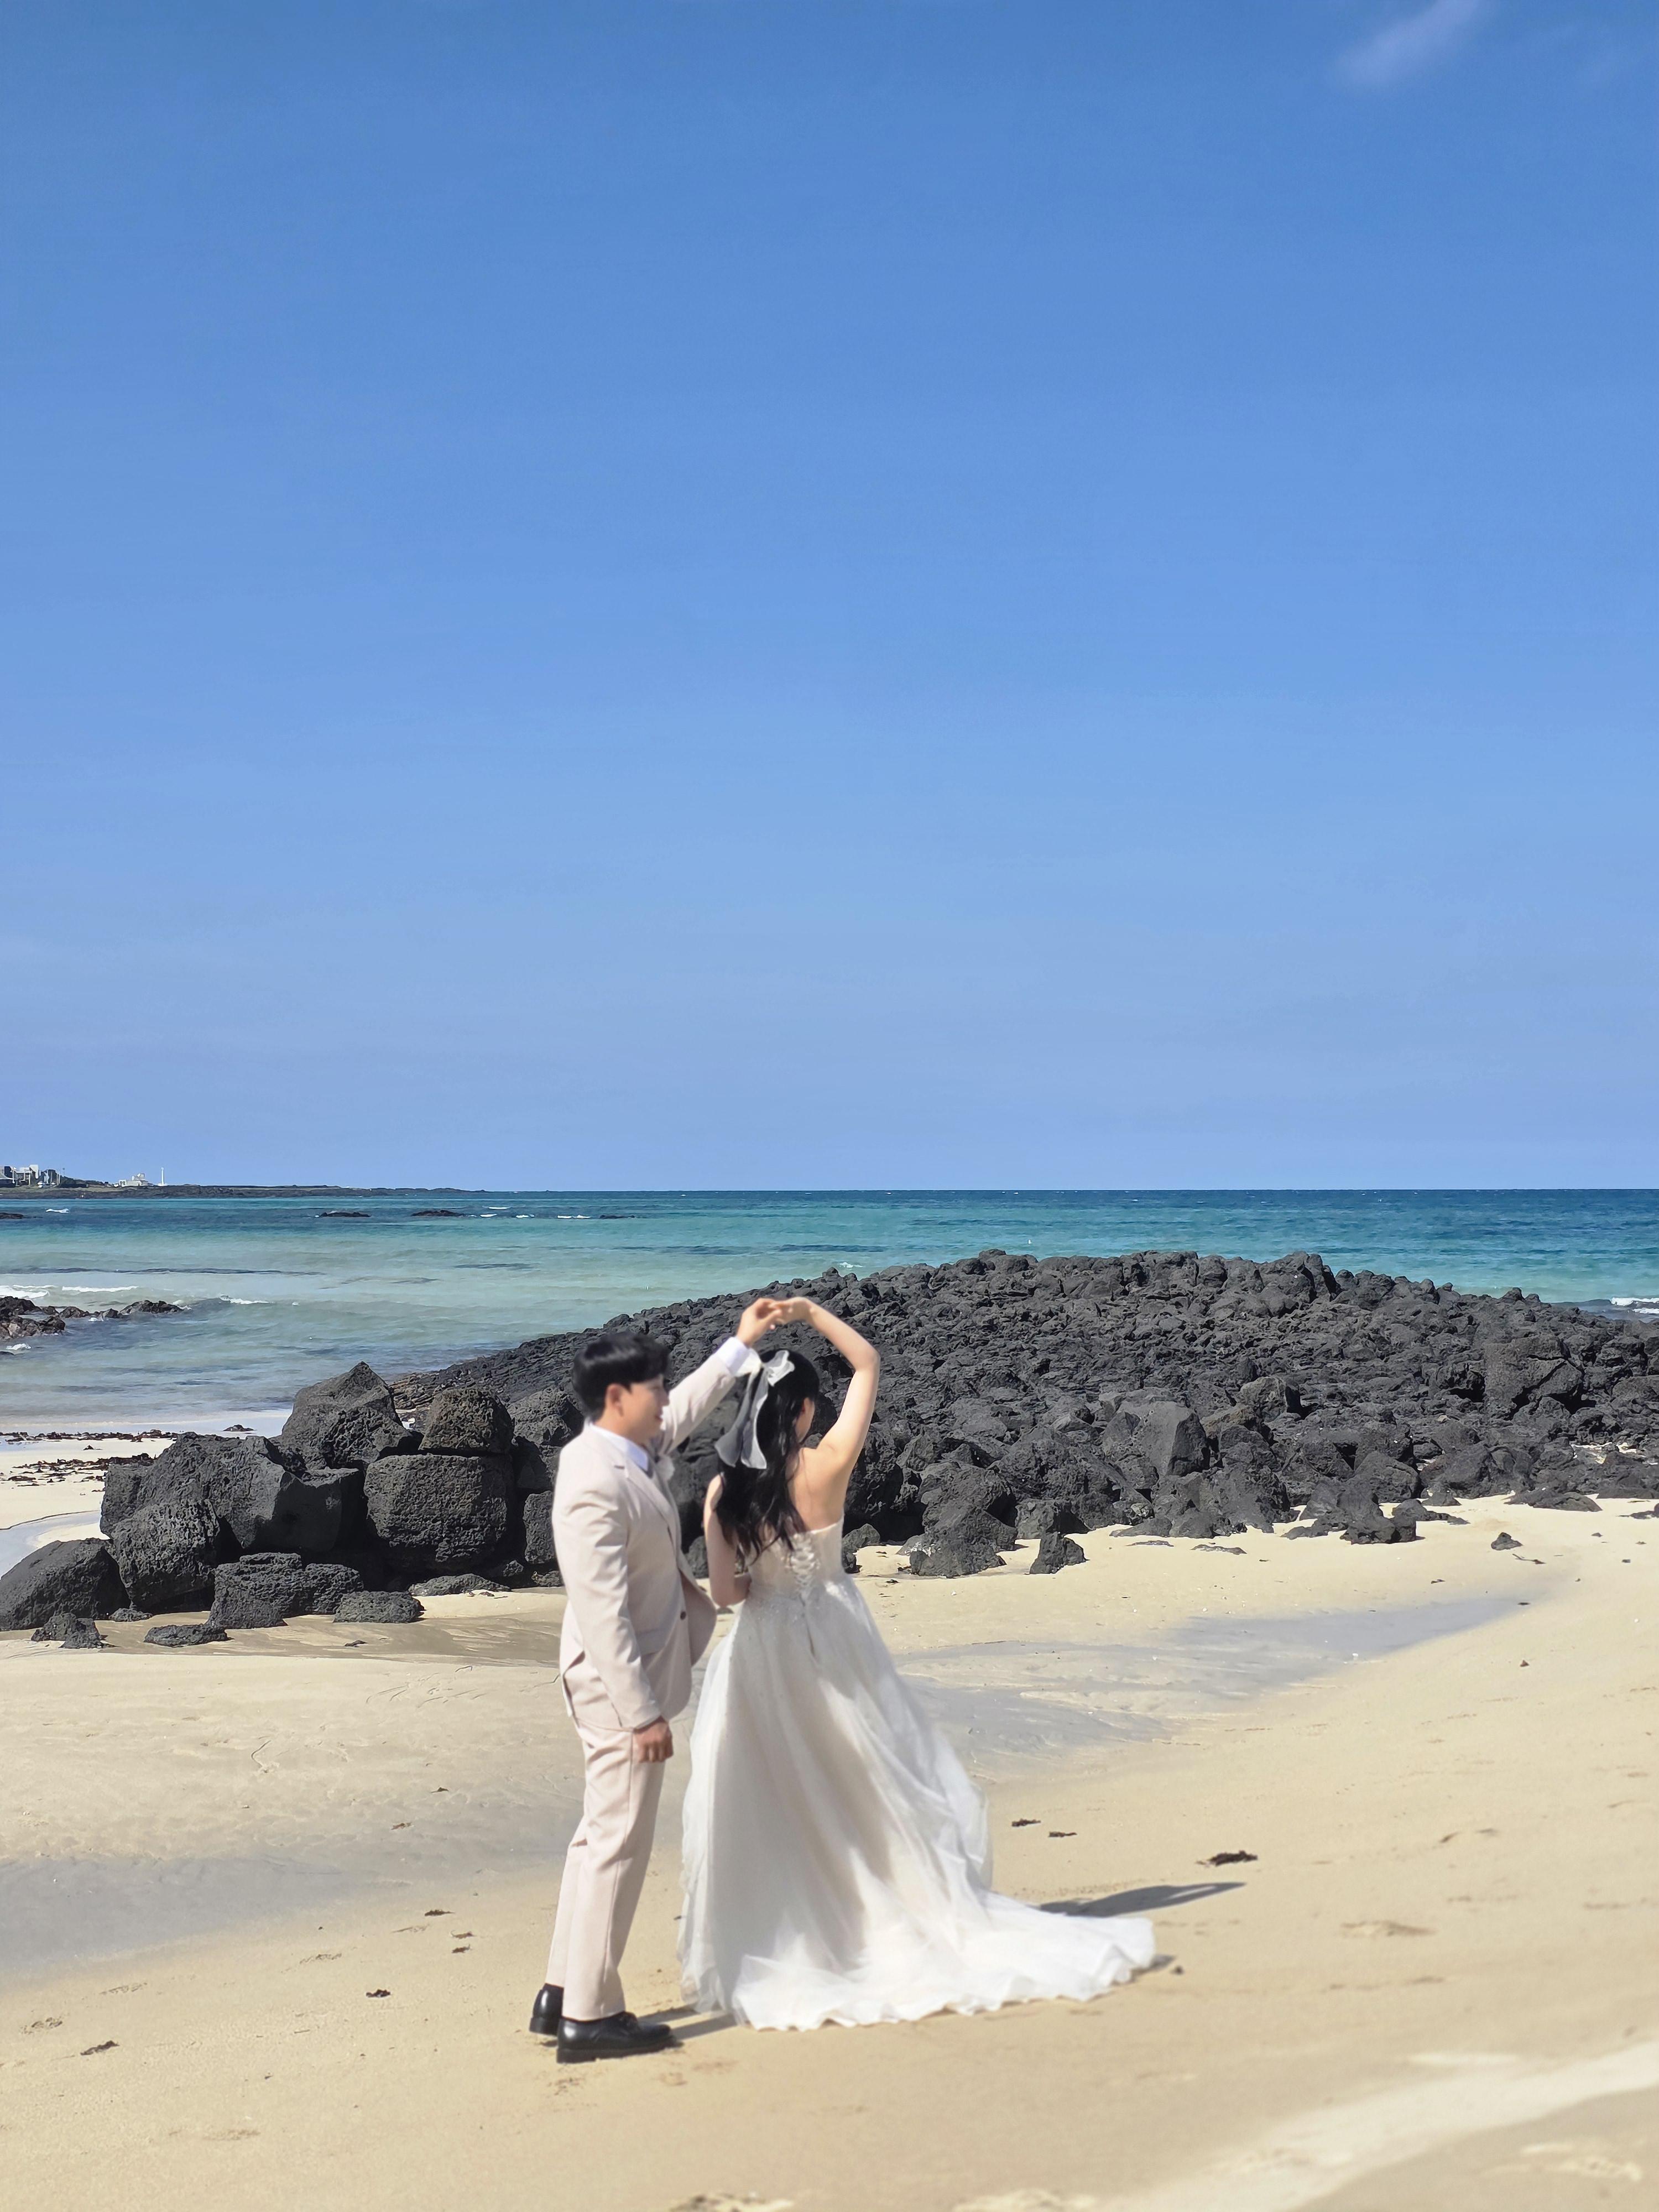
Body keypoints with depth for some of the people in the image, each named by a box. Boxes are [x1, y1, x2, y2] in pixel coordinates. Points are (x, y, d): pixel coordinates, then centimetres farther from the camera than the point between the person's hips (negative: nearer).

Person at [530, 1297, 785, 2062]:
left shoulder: (634, 1450, 4)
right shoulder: (594, 1485, -25)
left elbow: (684, 1410, 27)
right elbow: (604, 1611, -26)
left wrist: (740, 1346, 33)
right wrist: (642, 1712, -24)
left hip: (634, 1676, 11)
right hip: (619, 1683, -11)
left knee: (602, 1834, 16)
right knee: (618, 1842, -4)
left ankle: (562, 1992, 24)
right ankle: (590, 2014, 4)